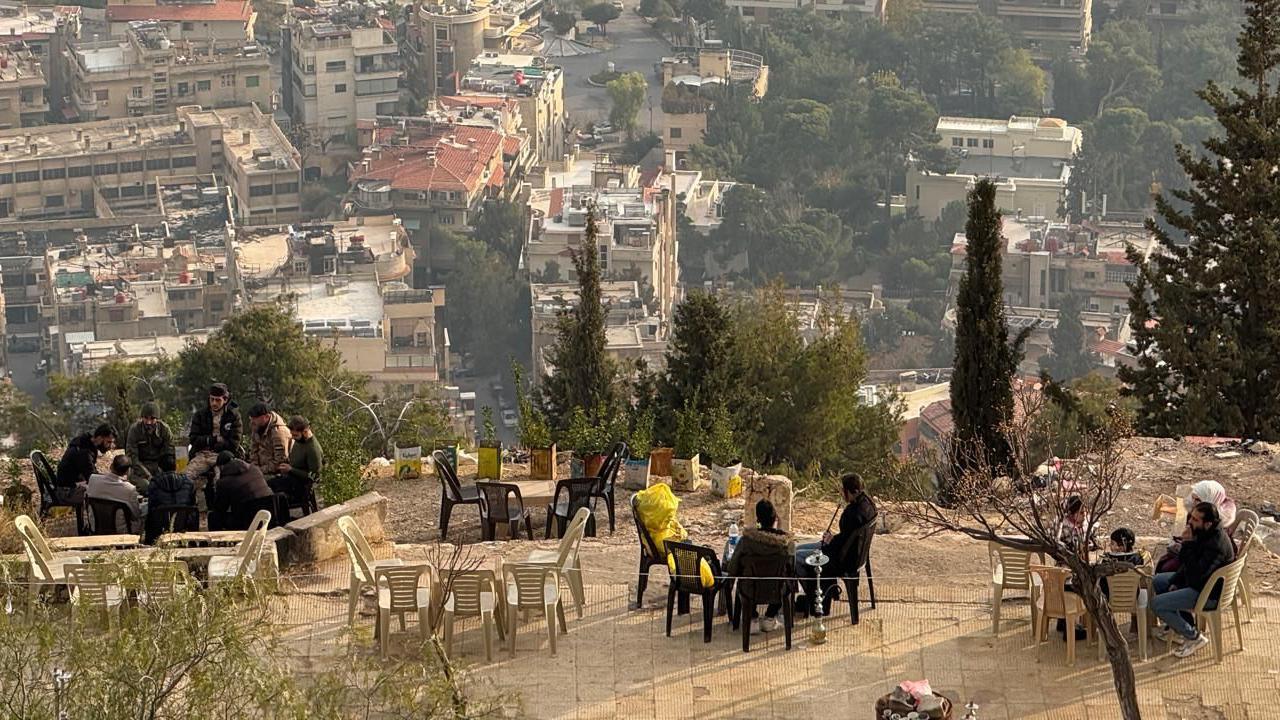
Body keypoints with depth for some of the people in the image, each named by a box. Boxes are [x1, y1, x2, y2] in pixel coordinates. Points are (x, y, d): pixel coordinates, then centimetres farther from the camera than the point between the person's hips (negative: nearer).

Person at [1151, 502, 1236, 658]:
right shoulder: (1203, 534, -3)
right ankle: (1174, 626, 27)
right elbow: (1188, 564, 12)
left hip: (1208, 592, -10)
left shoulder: (1216, 544, -33)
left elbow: (1196, 573, -34)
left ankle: (1194, 637, -2)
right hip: (1199, 580, 10)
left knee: (1157, 605, -14)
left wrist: (1188, 544, -32)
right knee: (1157, 581, 20)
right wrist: (1175, 582, 5)